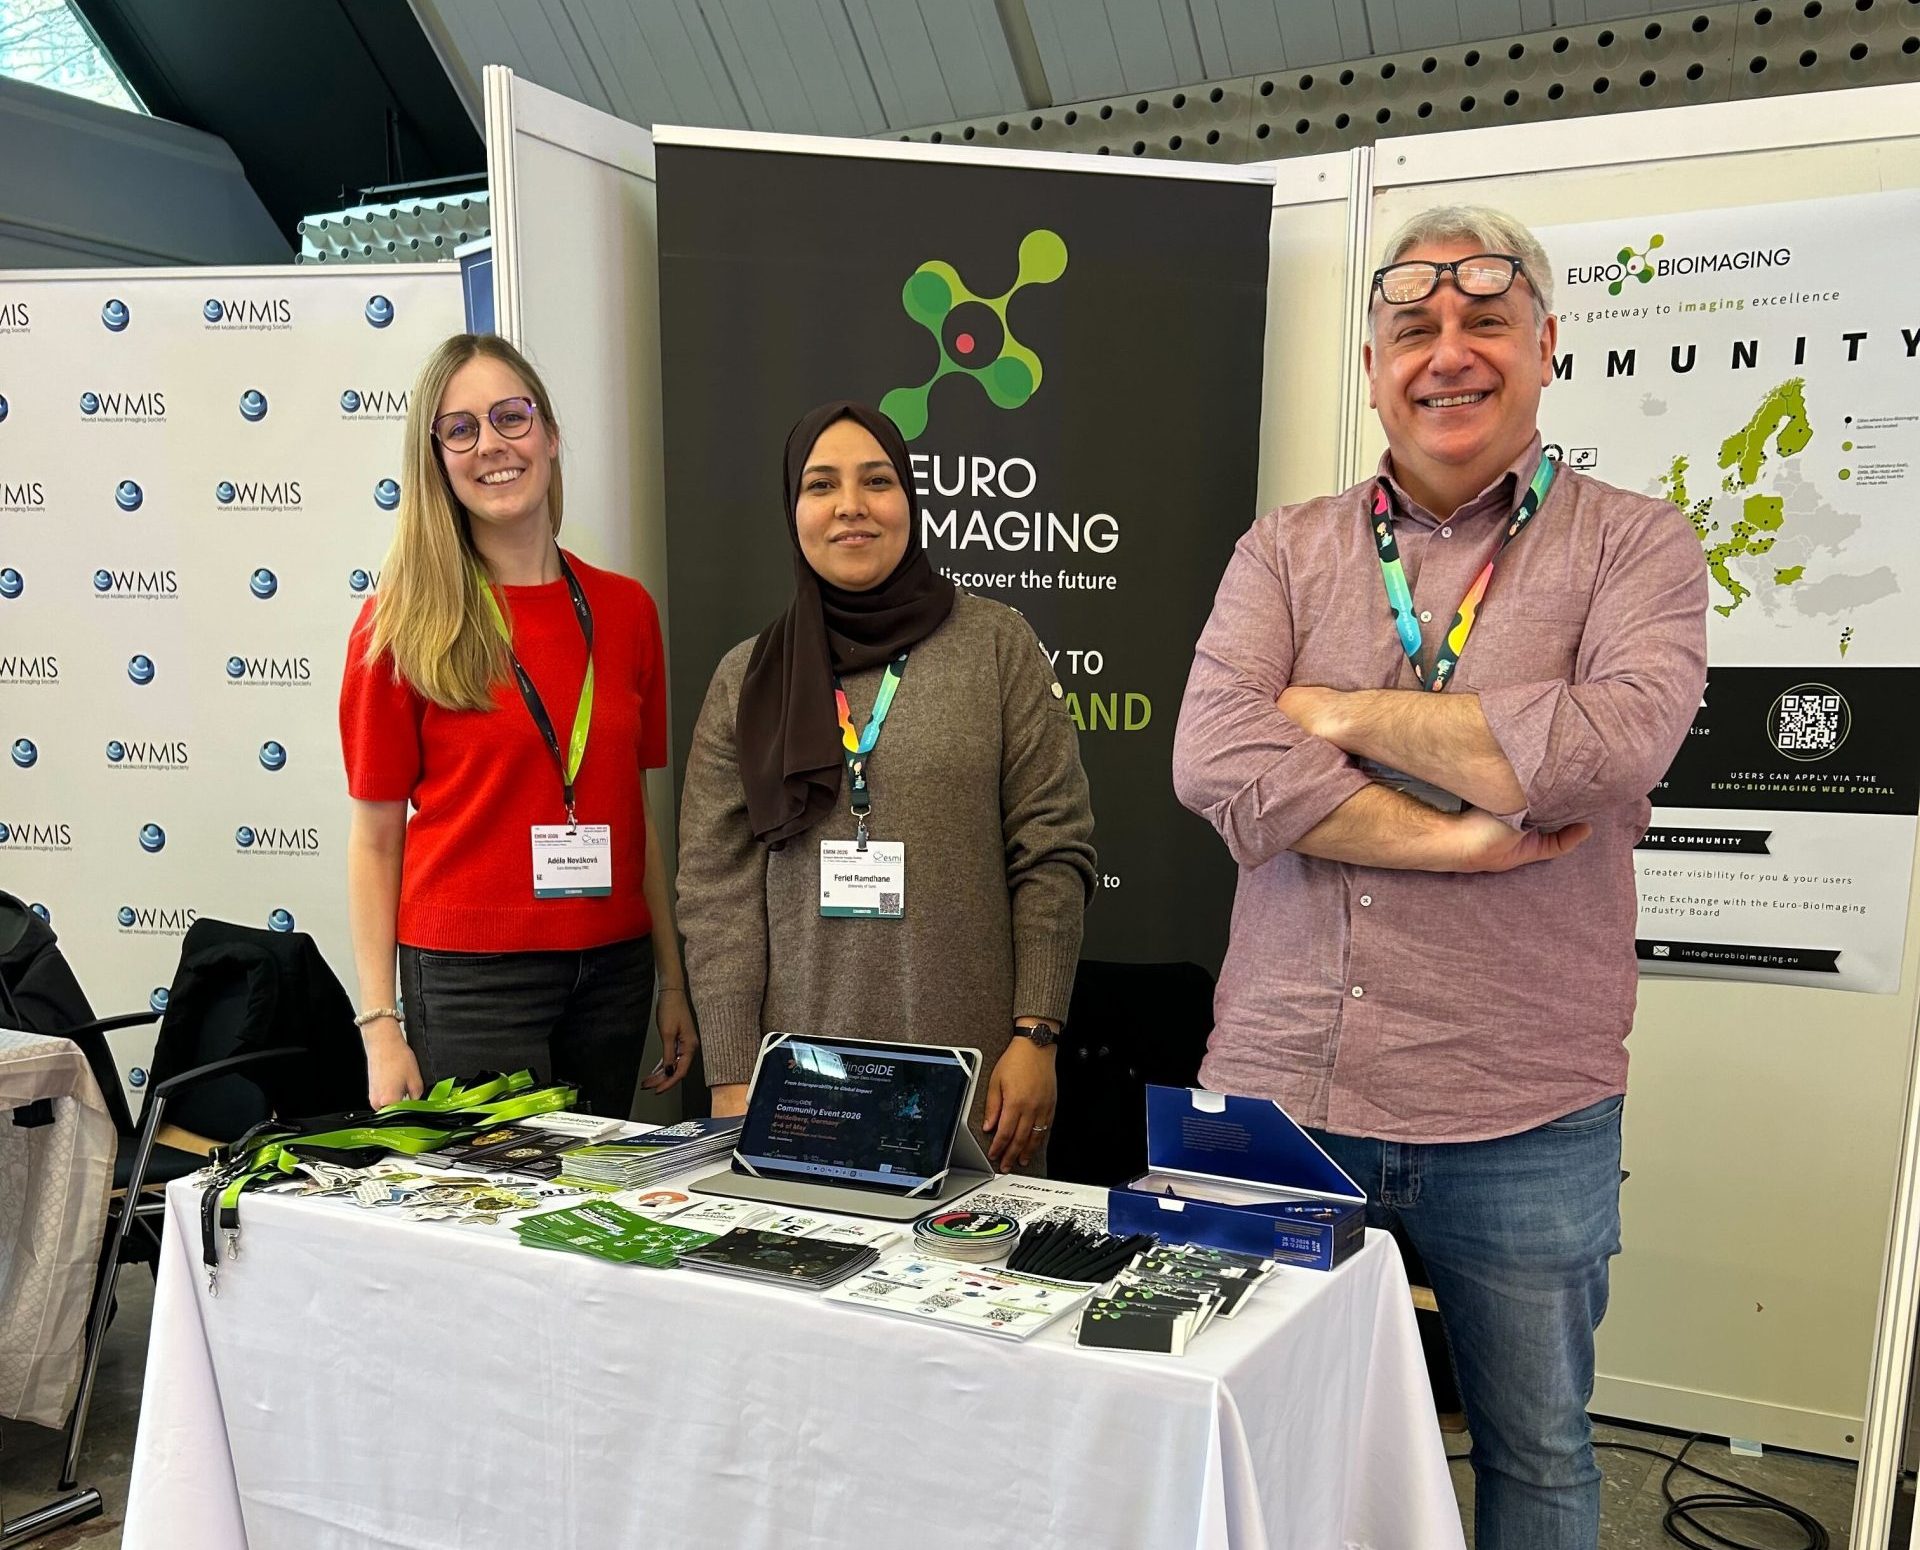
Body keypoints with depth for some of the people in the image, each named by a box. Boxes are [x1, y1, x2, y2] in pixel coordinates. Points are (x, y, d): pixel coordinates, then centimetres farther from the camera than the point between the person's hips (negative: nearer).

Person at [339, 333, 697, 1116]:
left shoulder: (625, 609, 5)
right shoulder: (404, 621, -4)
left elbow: (637, 810, 10)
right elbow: (375, 839, -3)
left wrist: (674, 984, 9)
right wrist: (380, 1025, -8)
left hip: (613, 970, 4)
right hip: (469, 974, -3)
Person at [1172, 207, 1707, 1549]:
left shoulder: (1637, 547, 0)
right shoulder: (1285, 552, 5)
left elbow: (1614, 741, -20)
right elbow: (1215, 760, -11)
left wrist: (1343, 711, -11)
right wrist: (1458, 843, -16)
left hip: (1524, 1118, -1)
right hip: (1276, 1091, 2)